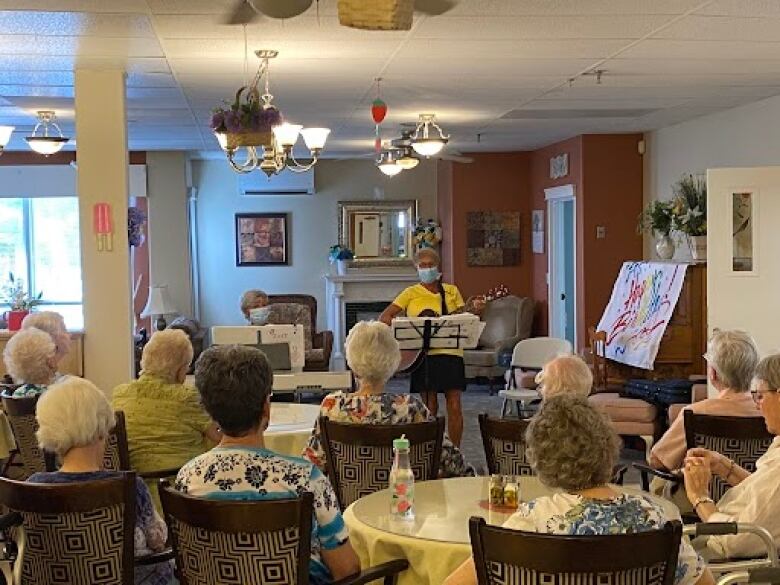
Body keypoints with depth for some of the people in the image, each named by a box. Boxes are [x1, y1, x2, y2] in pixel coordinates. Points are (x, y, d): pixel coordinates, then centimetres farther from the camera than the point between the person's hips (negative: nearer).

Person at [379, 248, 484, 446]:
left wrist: (474, 310, -9)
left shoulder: (452, 291, 13)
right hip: (423, 354, -2)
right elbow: (384, 316, 0)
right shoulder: (412, 293, 6)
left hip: (451, 352, 2)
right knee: (429, 406, -1)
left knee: (455, 406, -2)